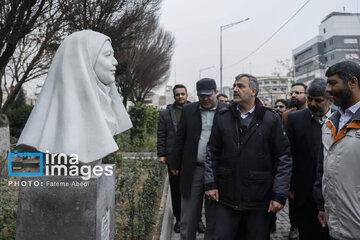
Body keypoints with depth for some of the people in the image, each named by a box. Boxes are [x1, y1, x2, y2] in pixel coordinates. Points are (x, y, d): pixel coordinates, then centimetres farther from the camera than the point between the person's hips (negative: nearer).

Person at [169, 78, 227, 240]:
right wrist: (175, 164, 8)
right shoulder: (188, 110, 6)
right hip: (192, 170, 2)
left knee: (213, 217, 12)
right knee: (188, 218, 9)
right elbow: (180, 139, 9)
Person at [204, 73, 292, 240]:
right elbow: (212, 153, 9)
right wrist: (210, 183, 1)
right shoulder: (222, 118, 5)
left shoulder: (271, 119, -2)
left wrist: (280, 195, -7)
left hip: (259, 202, -1)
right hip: (227, 199, 2)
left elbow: (283, 158, -3)